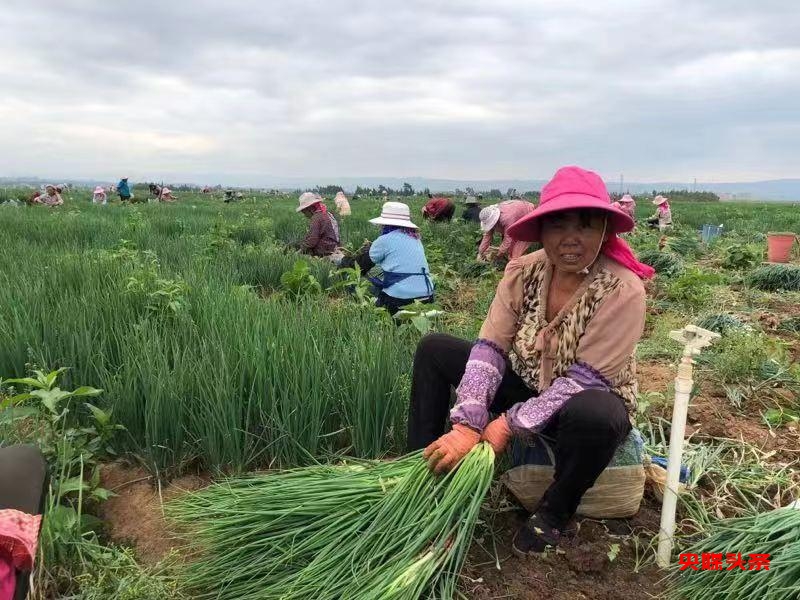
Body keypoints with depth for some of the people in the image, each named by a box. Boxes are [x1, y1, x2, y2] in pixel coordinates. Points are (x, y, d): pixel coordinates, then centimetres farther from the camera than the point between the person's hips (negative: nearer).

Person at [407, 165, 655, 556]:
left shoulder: (622, 290, -26)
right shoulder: (522, 273, -13)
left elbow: (583, 381, -27)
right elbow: (490, 349, -15)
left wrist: (510, 424, -28)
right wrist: (467, 425, -27)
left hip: (585, 405, -4)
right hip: (527, 388, 5)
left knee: (594, 416, -41)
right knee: (434, 350, -2)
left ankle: (554, 512, -10)